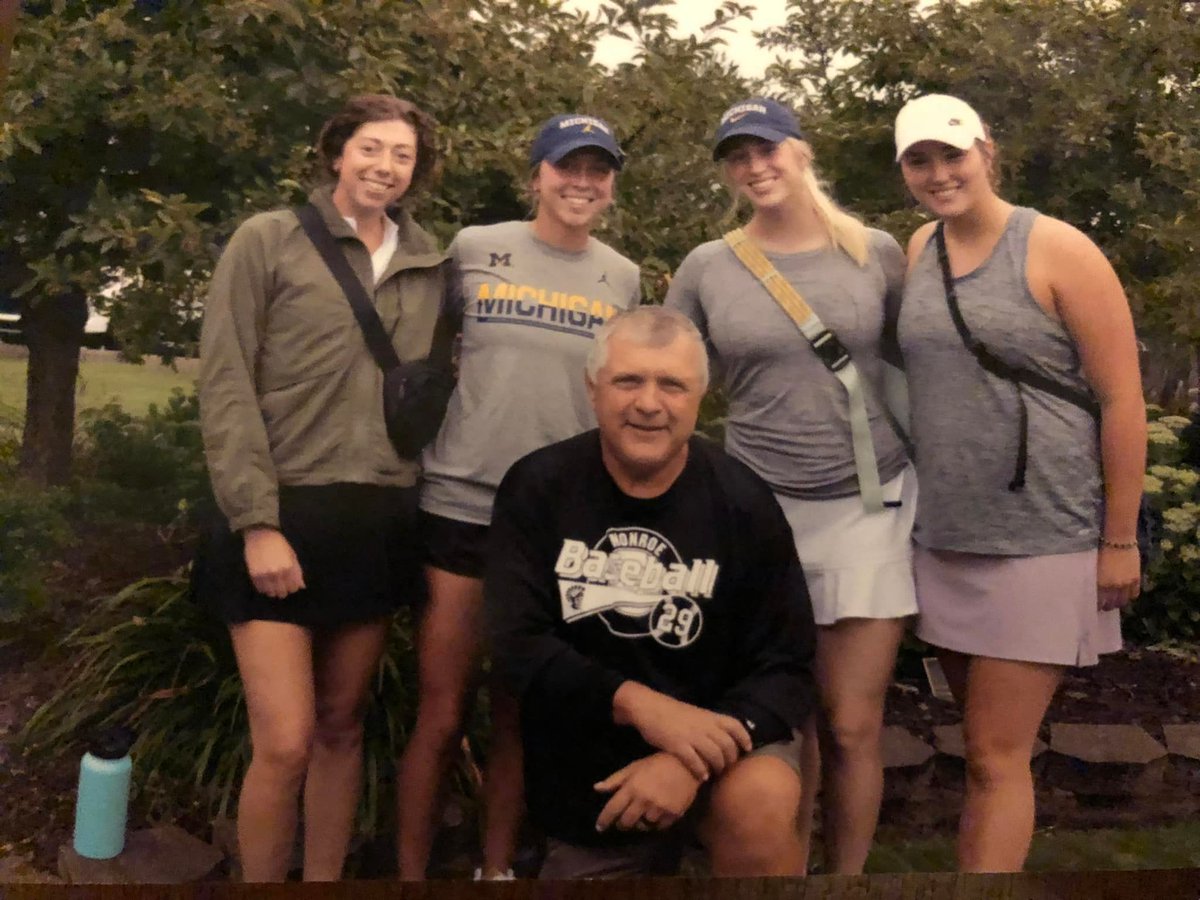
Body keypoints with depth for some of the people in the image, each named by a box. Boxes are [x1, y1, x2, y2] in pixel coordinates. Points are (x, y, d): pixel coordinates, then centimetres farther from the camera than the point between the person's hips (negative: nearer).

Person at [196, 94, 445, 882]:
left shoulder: (432, 264, 11)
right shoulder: (268, 241, 0)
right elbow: (225, 388, -6)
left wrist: (426, 497, 4)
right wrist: (256, 522, -13)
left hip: (381, 521, 4)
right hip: (286, 514, -4)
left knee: (342, 727, 12)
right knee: (285, 745, -6)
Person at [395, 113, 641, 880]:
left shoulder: (624, 279, 8)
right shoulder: (476, 249, 0)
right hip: (463, 504, -2)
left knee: (522, 717, 12)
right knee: (442, 716, 1)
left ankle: (498, 868, 30)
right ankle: (411, 873, 19)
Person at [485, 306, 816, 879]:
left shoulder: (744, 503, -11)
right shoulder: (536, 488, -8)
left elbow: (785, 667, -11)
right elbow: (516, 644, -14)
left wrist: (693, 759, -28)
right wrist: (637, 703, -29)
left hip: (707, 740, -2)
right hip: (581, 779, 2)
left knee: (761, 805, -31)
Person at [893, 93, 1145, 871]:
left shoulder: (1057, 250, -9)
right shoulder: (920, 249, 7)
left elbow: (1123, 400, -9)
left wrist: (1120, 540, -9)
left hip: (1042, 540, -5)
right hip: (944, 537, 5)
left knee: (997, 758, -2)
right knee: (988, 744, 17)